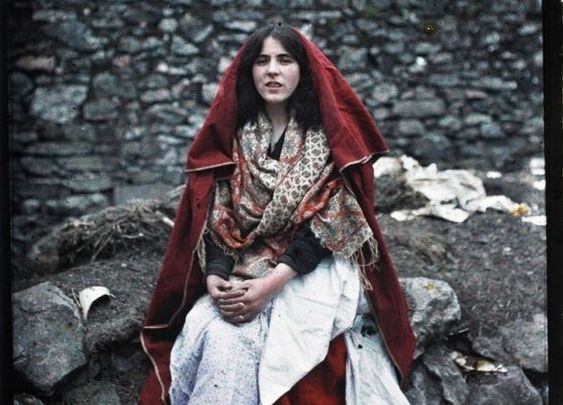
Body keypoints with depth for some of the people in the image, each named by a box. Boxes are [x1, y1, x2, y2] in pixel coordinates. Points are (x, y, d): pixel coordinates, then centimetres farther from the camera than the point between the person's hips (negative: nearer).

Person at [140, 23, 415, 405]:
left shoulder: (329, 133, -3)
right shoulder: (232, 134, 7)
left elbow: (327, 219, -11)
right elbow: (216, 216, 2)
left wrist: (272, 283, -22)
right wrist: (215, 277, -17)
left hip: (313, 268, -3)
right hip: (242, 269, 3)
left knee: (233, 341, -29)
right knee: (216, 334, -28)